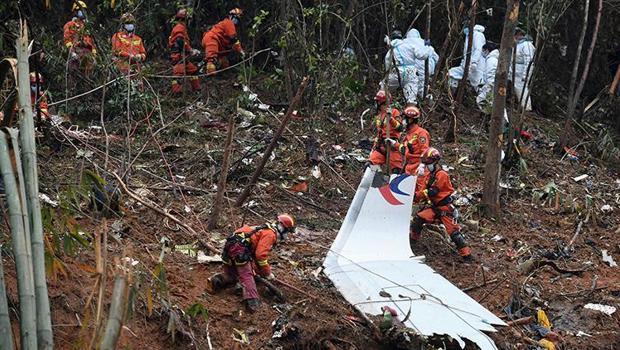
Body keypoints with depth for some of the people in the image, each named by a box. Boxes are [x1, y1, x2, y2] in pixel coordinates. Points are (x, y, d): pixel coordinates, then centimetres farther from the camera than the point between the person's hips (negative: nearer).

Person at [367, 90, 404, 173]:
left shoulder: (394, 112, -1)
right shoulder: (378, 116, 22)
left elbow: (400, 128, -14)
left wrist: (391, 118, -25)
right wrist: (375, 144, 24)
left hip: (392, 144, -6)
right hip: (380, 145, 7)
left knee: (396, 170, -7)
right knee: (371, 164, -9)